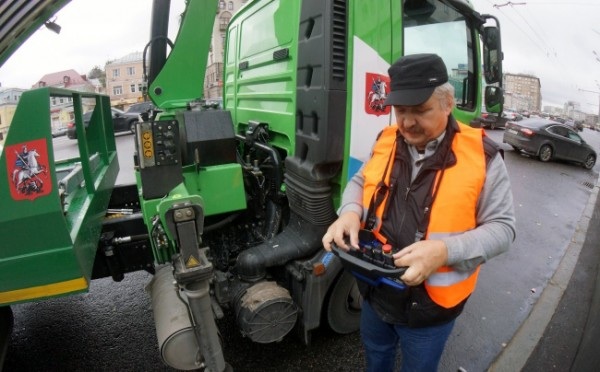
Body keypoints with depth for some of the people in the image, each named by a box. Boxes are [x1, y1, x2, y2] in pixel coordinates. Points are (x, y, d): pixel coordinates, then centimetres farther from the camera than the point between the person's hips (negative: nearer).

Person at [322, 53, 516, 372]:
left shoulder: (480, 154, -16)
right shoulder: (385, 141, -5)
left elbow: (501, 227, -13)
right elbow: (359, 182, 9)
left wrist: (446, 250, -31)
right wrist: (350, 212, -15)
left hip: (430, 304, -3)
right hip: (375, 291, 4)